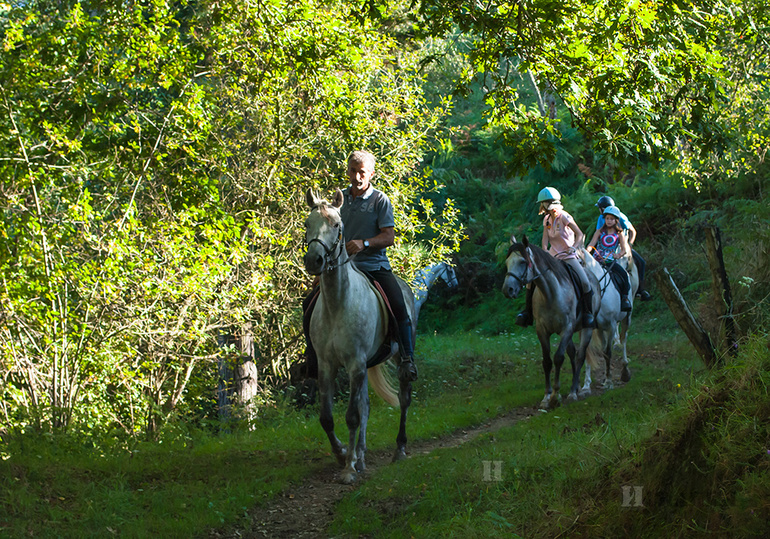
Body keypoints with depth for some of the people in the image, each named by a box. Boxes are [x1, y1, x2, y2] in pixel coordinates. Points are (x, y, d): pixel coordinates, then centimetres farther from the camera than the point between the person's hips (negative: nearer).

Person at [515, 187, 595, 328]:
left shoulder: (564, 217, -10)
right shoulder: (547, 219, 7)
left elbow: (579, 234, -14)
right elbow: (545, 239, -1)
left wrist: (573, 247, -31)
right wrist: (545, 253, -20)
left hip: (569, 257, -5)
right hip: (553, 257, 5)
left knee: (585, 283, -23)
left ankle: (588, 313, -6)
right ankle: (527, 311, 4)